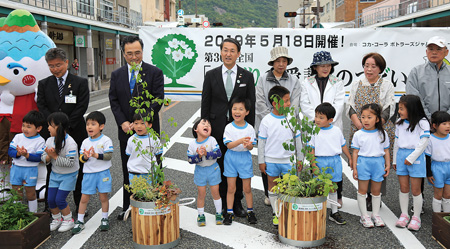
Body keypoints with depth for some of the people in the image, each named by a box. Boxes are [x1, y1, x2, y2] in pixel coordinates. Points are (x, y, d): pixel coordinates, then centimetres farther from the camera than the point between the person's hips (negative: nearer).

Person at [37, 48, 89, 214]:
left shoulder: (80, 83, 2)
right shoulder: (43, 84, 10)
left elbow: (82, 107, -6)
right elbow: (42, 107, 1)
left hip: (75, 133, -2)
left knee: (78, 171, 6)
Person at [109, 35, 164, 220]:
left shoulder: (154, 72, -3)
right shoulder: (116, 75, 8)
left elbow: (157, 100, -10)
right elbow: (114, 101, 5)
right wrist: (122, 122, -9)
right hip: (126, 130, 3)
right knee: (128, 170, 11)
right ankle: (128, 206, 22)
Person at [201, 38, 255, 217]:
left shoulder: (247, 76, 3)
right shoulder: (211, 75, 3)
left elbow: (251, 105, 3)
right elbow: (205, 103, 4)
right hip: (218, 128, 0)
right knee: (219, 167, 8)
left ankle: (237, 203, 22)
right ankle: (222, 203, 22)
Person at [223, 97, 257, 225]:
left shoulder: (250, 128, -3)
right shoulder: (229, 127, -6)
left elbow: (251, 146, -4)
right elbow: (229, 145, -14)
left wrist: (248, 145, -27)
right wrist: (241, 140, -29)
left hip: (245, 158, 0)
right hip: (231, 158, 0)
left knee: (247, 188, 7)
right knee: (231, 188, 6)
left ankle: (250, 211, 22)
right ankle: (229, 212, 17)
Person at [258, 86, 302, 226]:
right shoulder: (266, 121, -8)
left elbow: (297, 139, 6)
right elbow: (261, 142, -2)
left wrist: (300, 158, 8)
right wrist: (261, 161, -1)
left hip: (288, 160, 1)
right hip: (271, 160, -1)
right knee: (273, 186, 10)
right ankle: (276, 213, 24)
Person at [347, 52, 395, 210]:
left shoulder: (387, 85, 7)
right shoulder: (356, 85, 13)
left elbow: (388, 110, -1)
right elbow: (351, 108, 5)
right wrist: (360, 126, -11)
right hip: (359, 130, 2)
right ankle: (366, 195, 11)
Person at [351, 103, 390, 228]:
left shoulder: (382, 134, 3)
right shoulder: (358, 134, -2)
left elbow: (386, 151, 10)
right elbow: (355, 152, -1)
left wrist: (388, 165, 4)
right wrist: (354, 168, -4)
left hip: (378, 163, 2)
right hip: (363, 163, -2)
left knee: (376, 191, 11)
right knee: (362, 190, 3)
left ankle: (376, 215, 24)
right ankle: (364, 216, 13)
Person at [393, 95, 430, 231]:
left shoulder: (422, 122, -8)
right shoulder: (400, 123, 10)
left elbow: (424, 142, -12)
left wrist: (411, 157, -15)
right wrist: (395, 160, 17)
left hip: (415, 156, -5)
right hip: (401, 156, 5)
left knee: (415, 189, 1)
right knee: (403, 188, 10)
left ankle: (416, 217, 13)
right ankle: (404, 215, 20)